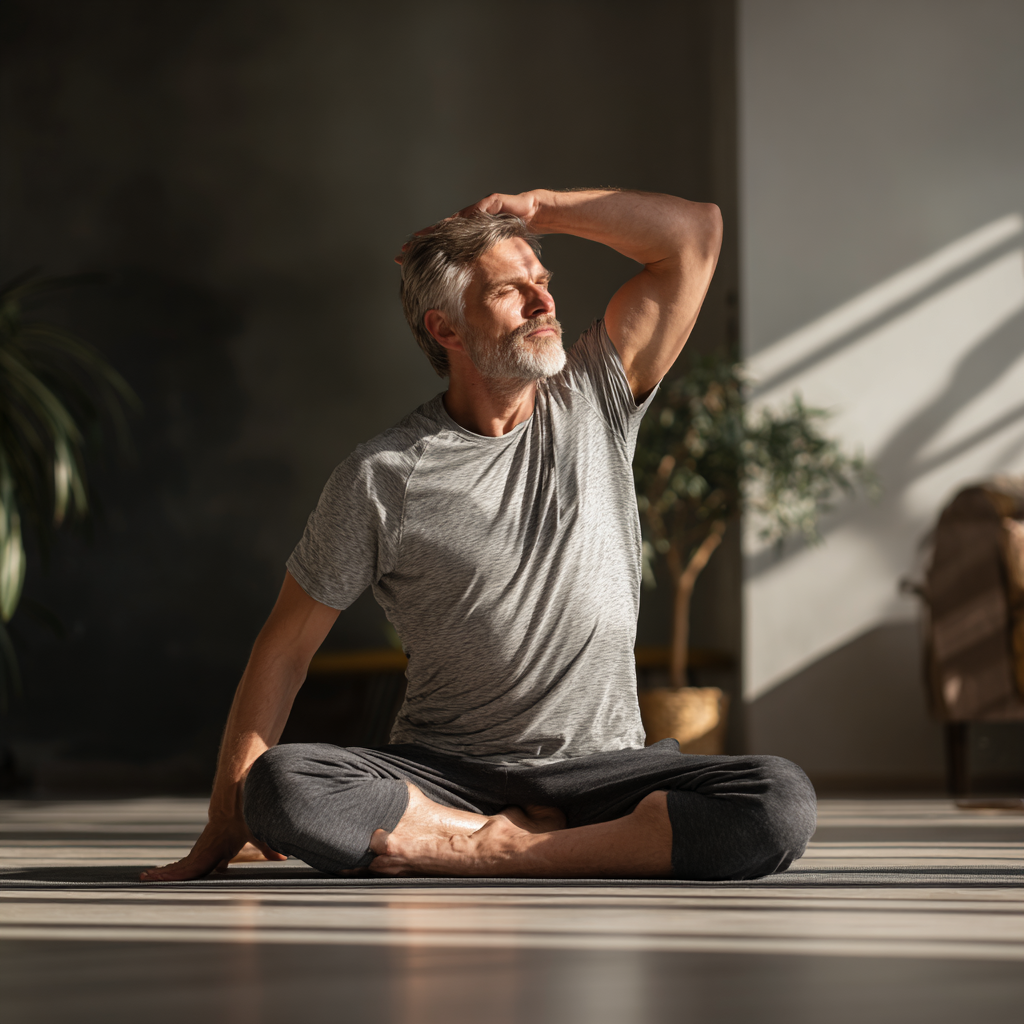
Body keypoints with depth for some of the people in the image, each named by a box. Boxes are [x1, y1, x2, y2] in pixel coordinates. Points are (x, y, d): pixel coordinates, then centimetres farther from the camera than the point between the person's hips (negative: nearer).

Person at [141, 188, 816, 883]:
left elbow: (696, 233, 4)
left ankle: (498, 853, -21)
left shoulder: (595, 400, 5)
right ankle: (529, 837, -15)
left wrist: (536, 207, 3)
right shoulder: (380, 478, -3)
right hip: (442, 771, -1)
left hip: (601, 767, 1)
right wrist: (226, 825, -4)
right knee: (278, 787, -30)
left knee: (781, 805, -27)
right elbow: (288, 645, 0)